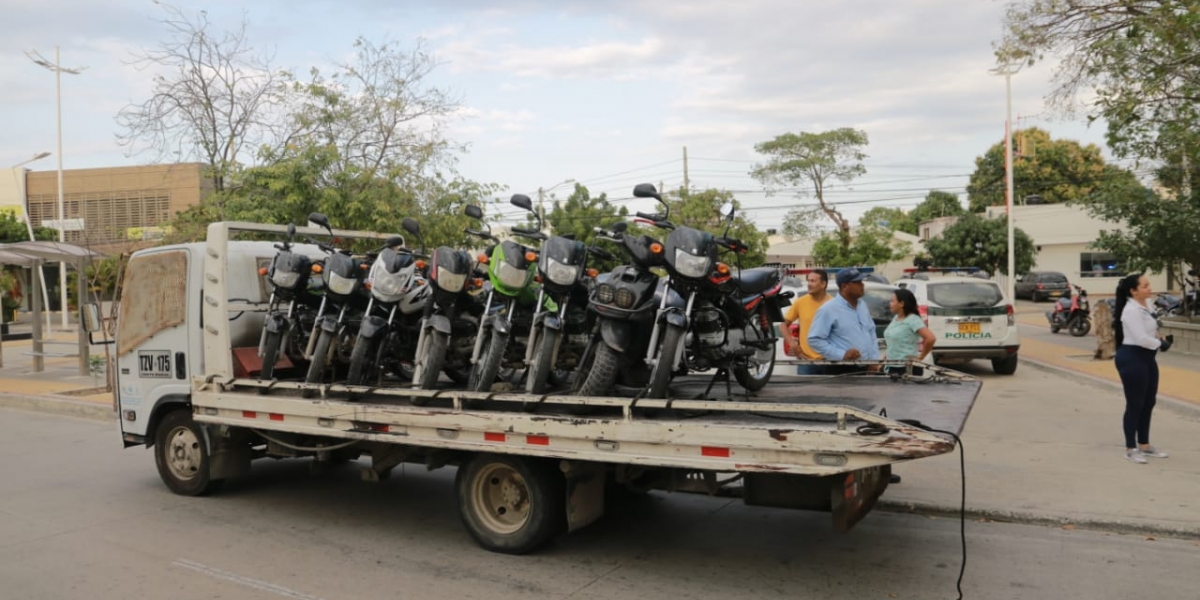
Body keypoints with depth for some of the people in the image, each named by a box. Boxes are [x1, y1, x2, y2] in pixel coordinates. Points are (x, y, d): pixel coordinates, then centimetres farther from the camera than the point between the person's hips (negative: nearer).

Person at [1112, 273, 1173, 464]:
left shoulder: (1145, 307, 11)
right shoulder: (1131, 310, -19)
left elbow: (1150, 333, 17)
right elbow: (1141, 338, -24)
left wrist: (1163, 341, -2)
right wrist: (1162, 344, -9)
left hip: (1147, 357, 10)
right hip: (1132, 358, -10)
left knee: (1149, 402, 15)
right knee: (1135, 404, -3)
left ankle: (1144, 445, 27)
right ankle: (1131, 449, 8)